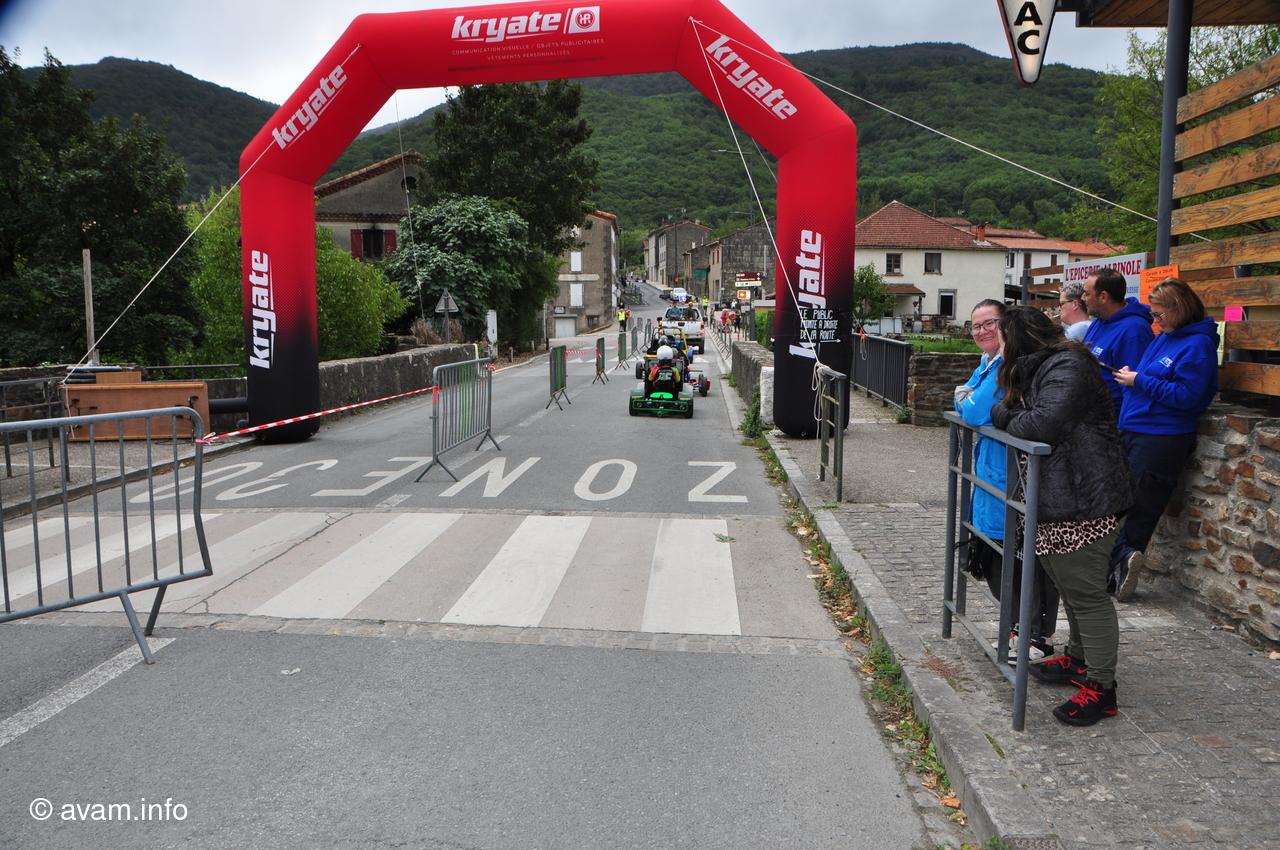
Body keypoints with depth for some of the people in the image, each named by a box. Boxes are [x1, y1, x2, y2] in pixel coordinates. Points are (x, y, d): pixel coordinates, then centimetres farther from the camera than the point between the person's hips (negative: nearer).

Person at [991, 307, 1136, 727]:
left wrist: (1006, 417, -9)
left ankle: (1100, 687, 4)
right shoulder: (1040, 368, 18)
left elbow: (1042, 426, -28)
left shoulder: (1067, 369, -16)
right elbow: (1018, 415, 16)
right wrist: (1004, 413, -5)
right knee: (1069, 585, 21)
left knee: (1085, 592, -5)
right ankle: (1078, 659, 36)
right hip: (1058, 499, 11)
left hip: (1085, 499, -11)